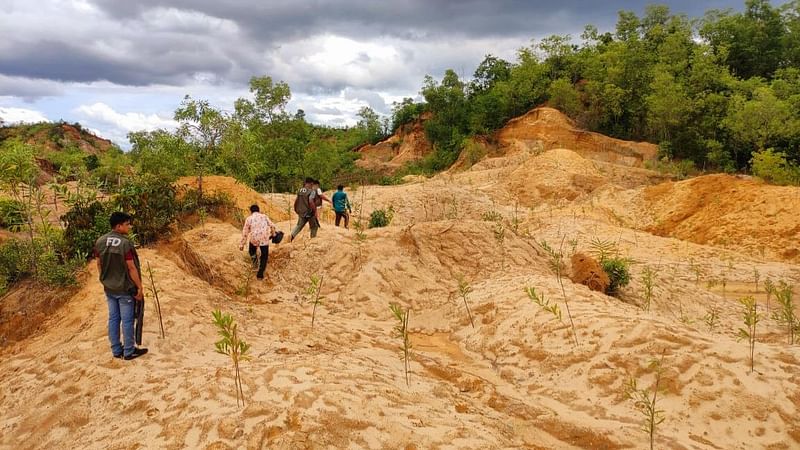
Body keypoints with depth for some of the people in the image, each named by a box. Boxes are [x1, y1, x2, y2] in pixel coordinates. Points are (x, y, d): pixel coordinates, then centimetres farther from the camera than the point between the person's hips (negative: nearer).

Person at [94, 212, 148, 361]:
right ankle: (129, 352, 14)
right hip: (125, 288, -6)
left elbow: (99, 264, 7)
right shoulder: (125, 244, -21)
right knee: (127, 320, 4)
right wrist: (139, 287, -10)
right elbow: (131, 268, -18)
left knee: (113, 319, 14)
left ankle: (116, 350, 24)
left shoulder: (100, 242, -1)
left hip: (109, 288, 6)